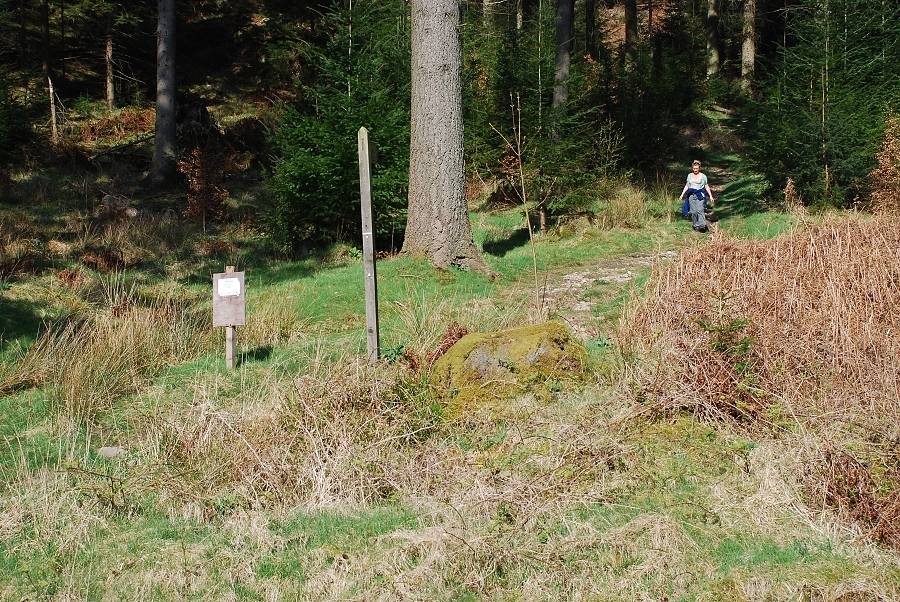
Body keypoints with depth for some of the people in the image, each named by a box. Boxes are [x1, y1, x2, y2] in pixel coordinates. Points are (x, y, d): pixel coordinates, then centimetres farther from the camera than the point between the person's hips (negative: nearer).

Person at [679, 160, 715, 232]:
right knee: (693, 211, -3)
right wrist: (682, 194, 13)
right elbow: (687, 185, 20)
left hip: (700, 195, -3)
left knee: (700, 210, -18)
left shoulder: (703, 176, 7)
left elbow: (706, 186, 11)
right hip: (691, 195, 3)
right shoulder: (689, 175, 16)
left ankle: (702, 225, -24)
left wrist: (710, 196, 7)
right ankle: (695, 225, 3)